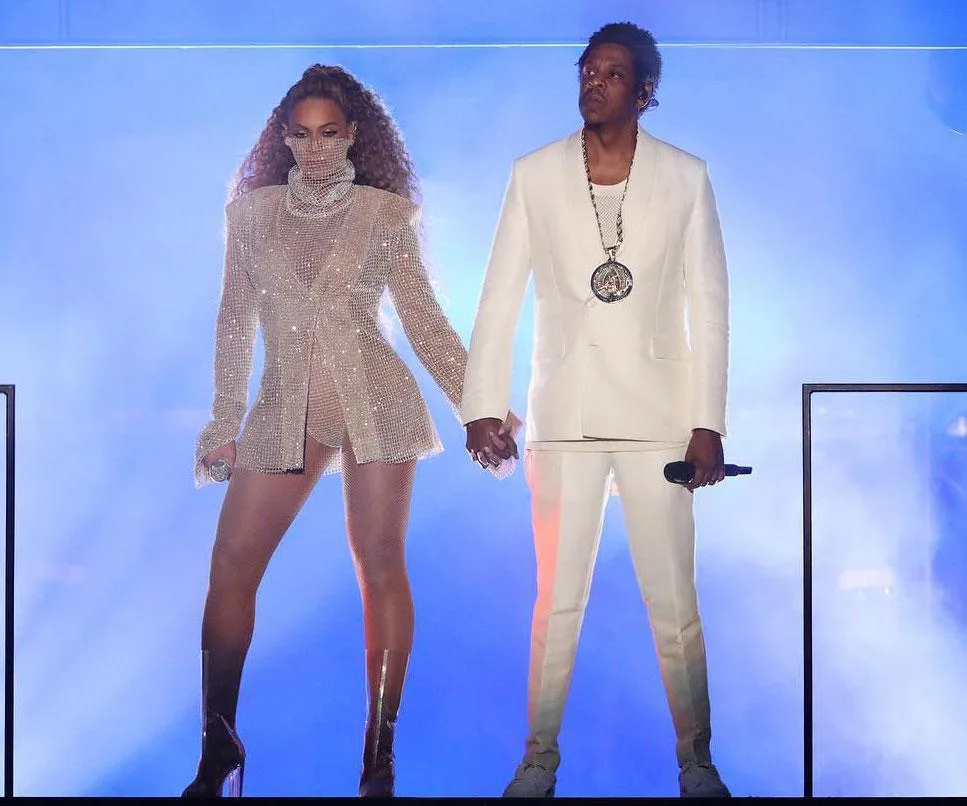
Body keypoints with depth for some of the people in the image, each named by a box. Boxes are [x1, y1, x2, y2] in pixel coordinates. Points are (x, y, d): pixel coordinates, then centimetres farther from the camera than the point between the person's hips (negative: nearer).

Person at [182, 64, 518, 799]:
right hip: (285, 407, 2)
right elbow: (235, 321, 12)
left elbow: (424, 319, 5)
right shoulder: (252, 211, 8)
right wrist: (225, 423, 9)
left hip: (374, 401, -2)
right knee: (231, 566, -4)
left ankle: (380, 751, 7)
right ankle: (218, 747, 7)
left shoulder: (384, 212, 4)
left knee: (381, 567, -1)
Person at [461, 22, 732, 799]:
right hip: (564, 418, 1)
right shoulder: (535, 175, 2)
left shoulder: (685, 178, 1)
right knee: (557, 601, 6)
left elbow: (710, 306, 1)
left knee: (675, 604, 3)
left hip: (658, 420, 0)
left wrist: (708, 422, -5)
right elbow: (500, 298, 1)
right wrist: (485, 406, -6)